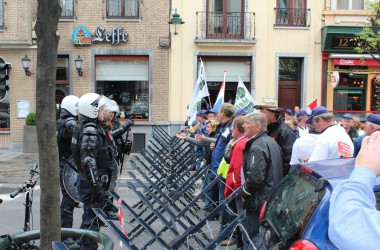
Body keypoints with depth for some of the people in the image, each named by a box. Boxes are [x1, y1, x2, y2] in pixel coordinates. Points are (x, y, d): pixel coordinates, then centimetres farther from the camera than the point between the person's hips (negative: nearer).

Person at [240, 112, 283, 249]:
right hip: (272, 198, 10)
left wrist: (244, 192, -11)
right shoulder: (272, 142, 14)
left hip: (257, 202, -10)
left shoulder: (257, 146, -18)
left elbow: (255, 177, -28)